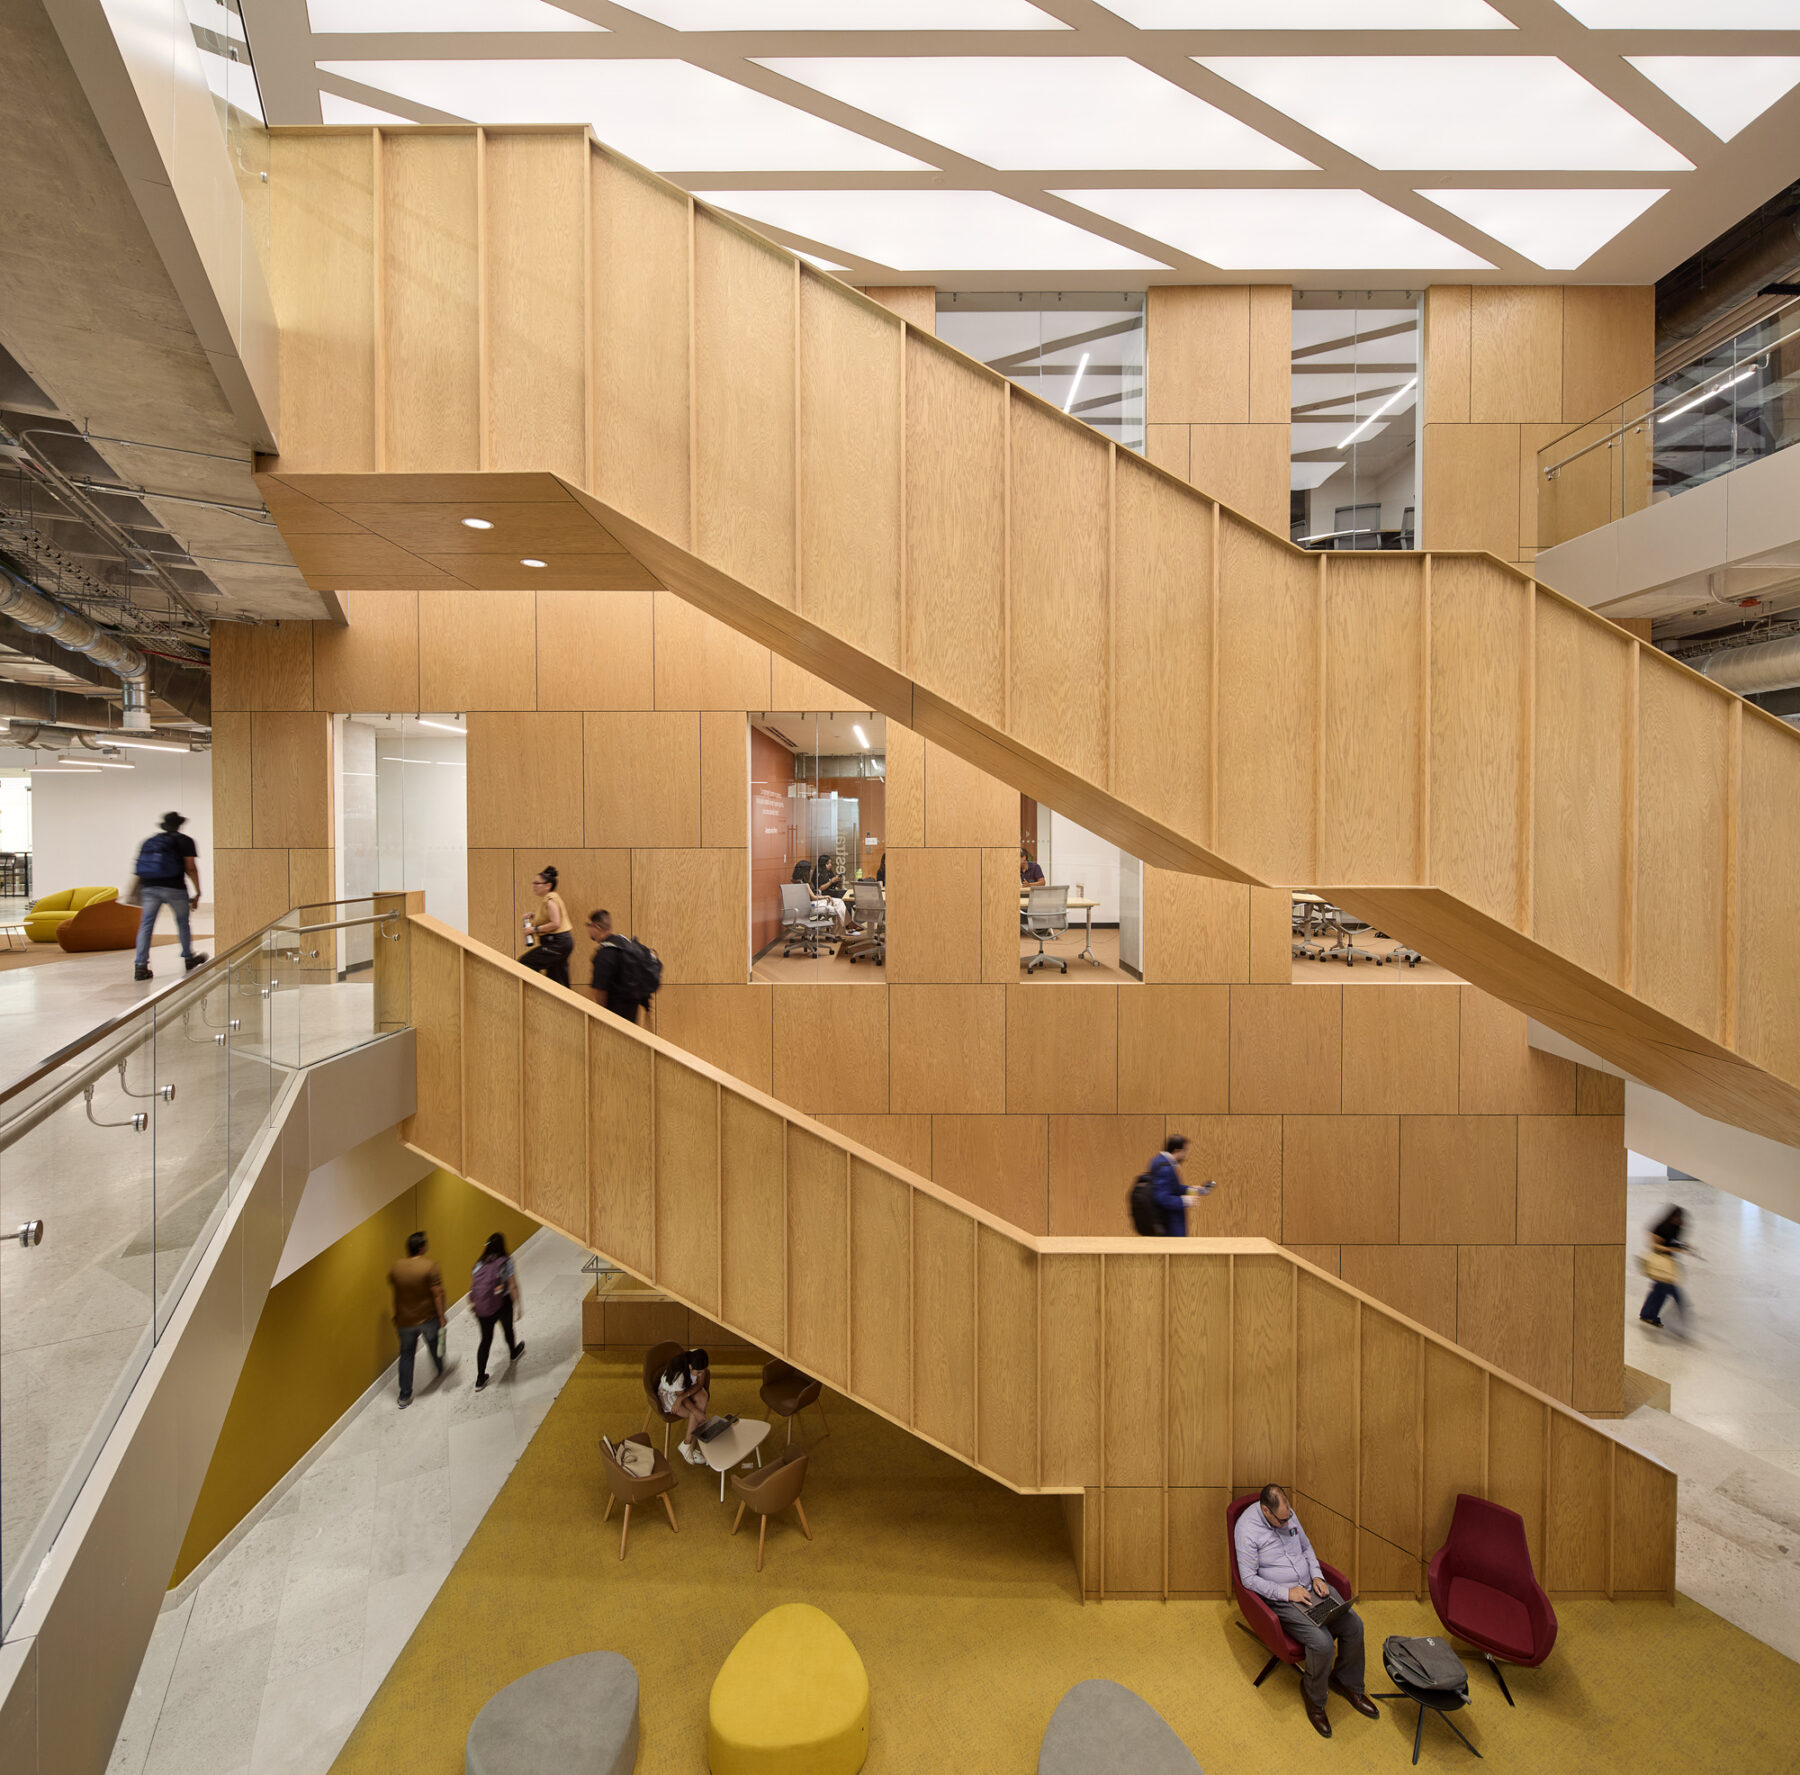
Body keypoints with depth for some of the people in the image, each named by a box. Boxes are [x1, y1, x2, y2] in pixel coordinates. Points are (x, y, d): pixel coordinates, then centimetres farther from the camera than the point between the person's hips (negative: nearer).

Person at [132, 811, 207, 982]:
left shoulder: (148, 841, 17)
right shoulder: (184, 841, 3)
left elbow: (140, 869, 15)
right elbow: (191, 868, -4)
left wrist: (139, 894, 21)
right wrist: (197, 892, 0)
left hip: (149, 888, 4)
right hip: (174, 888, -4)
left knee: (146, 924, 2)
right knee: (182, 922, 13)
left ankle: (141, 966, -4)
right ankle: (189, 958, 27)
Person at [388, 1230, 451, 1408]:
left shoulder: (396, 1267, -8)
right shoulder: (430, 1265, -21)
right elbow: (437, 1294, -19)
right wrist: (441, 1316, -10)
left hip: (404, 1320, 2)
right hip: (428, 1317, -2)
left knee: (406, 1355, 13)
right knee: (434, 1344, 23)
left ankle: (405, 1396, 16)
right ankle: (441, 1370, 46)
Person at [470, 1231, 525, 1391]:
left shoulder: (480, 1262, 0)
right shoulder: (505, 1262, -13)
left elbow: (472, 1286, 5)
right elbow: (513, 1286, -13)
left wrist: (473, 1305, 17)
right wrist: (519, 1306, -5)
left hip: (481, 1306, 3)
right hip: (501, 1305, -3)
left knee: (485, 1339, 12)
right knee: (508, 1329, 24)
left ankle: (480, 1379, 12)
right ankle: (513, 1354, 50)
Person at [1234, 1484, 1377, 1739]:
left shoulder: (1287, 1514, -3)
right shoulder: (1246, 1529, -23)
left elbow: (1306, 1548, 14)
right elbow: (1249, 1579, -19)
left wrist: (1317, 1575, -3)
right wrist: (1287, 1592, -21)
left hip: (1311, 1586, 7)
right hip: (1282, 1599, -6)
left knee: (1353, 1624, -6)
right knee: (1321, 1641, -24)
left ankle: (1348, 1683, 20)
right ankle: (1314, 1698, 6)